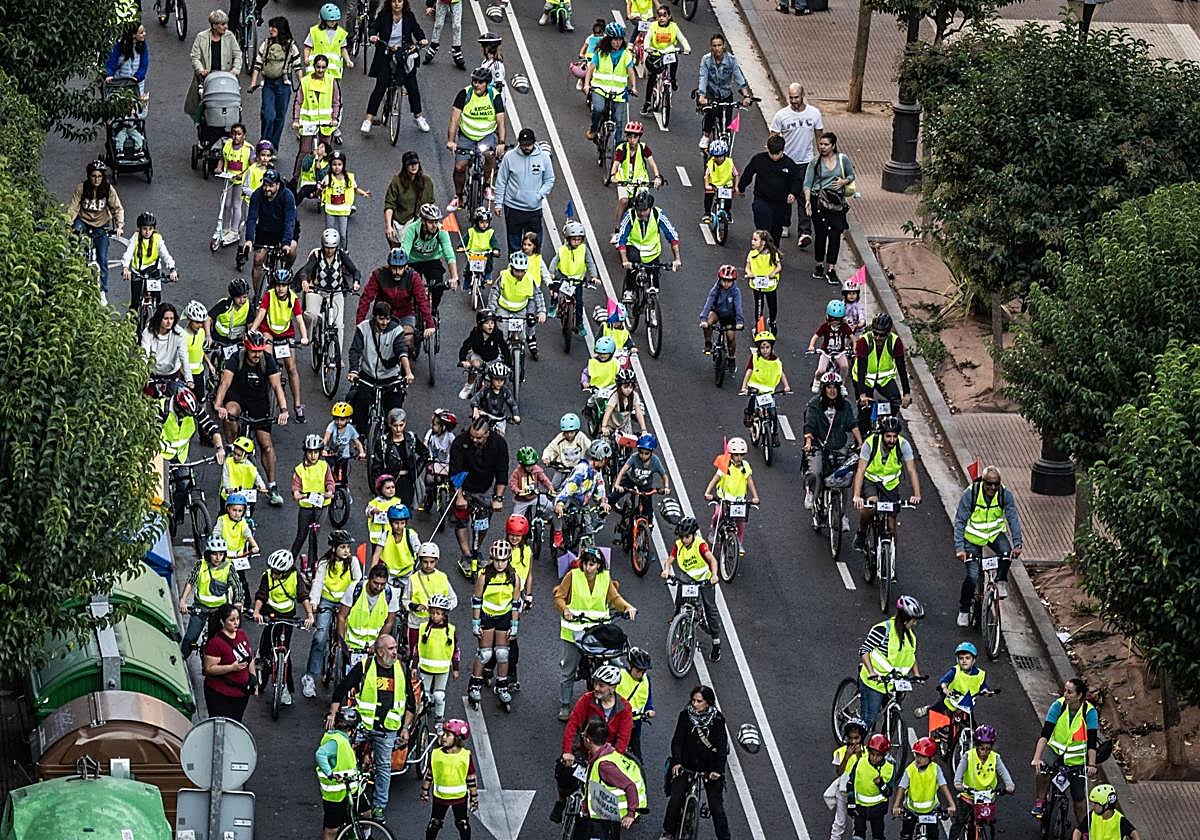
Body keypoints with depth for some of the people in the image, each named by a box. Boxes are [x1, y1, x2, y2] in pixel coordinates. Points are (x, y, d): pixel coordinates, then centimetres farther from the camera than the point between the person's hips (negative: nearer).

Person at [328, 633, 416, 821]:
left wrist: (405, 728, 9)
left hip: (387, 729, 2)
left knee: (384, 766, 6)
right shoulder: (364, 668, -6)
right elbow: (341, 690, -2)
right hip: (361, 725, -2)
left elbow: (410, 704, 13)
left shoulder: (401, 670, 4)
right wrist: (333, 714, -10)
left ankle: (379, 806, 17)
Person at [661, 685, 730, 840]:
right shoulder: (685, 715, -3)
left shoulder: (717, 719, -8)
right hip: (687, 765, 1)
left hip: (710, 768, -1)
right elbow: (677, 740, -7)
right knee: (675, 799, -9)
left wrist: (718, 769, -21)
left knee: (716, 806, -2)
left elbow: (722, 746, -11)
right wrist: (676, 762, -20)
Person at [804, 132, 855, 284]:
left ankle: (831, 270, -4)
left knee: (835, 234, -7)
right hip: (818, 201, 0)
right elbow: (807, 184, -1)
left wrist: (844, 182, -7)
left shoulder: (843, 159, 4)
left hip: (837, 202, 0)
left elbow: (851, 175, 16)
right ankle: (820, 266, 23)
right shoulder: (815, 162, 2)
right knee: (820, 234, 6)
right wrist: (807, 200, -15)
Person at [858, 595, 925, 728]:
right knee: (868, 720, -6)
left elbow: (912, 656, 20)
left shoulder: (911, 634, 6)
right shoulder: (883, 630, -18)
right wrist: (872, 673, -29)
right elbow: (864, 650, -18)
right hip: (875, 682, -7)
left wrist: (916, 675, 3)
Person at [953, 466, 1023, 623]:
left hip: (995, 533, 2)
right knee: (972, 576, -13)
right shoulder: (970, 494, -22)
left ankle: (1001, 582, -1)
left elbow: (1013, 519, -17)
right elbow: (960, 522, -18)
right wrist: (959, 548, -27)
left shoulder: (1005, 494, -17)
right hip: (973, 537, -2)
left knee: (1006, 553, -31)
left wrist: (1017, 544, -29)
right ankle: (964, 610, 10)